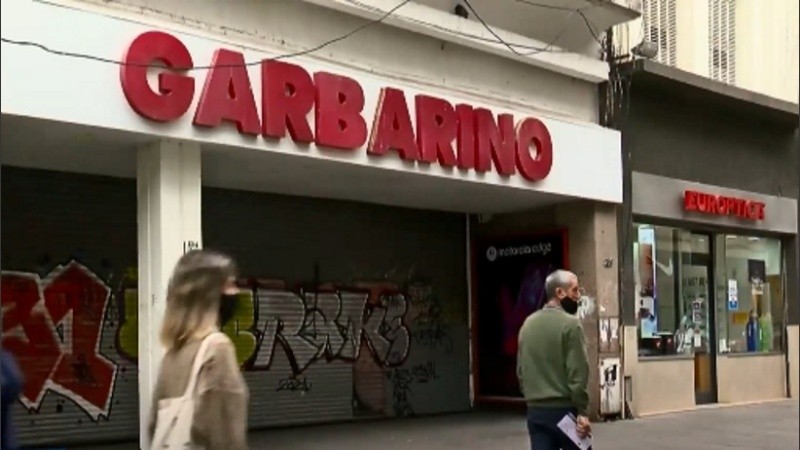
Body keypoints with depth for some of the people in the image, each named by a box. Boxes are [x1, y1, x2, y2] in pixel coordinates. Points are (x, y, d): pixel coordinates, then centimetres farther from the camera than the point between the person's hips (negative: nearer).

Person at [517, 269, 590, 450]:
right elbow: (578, 372, -16)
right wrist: (582, 411, -13)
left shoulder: (528, 323, 10)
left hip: (535, 410, 6)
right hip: (565, 409, -6)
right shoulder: (570, 323, -11)